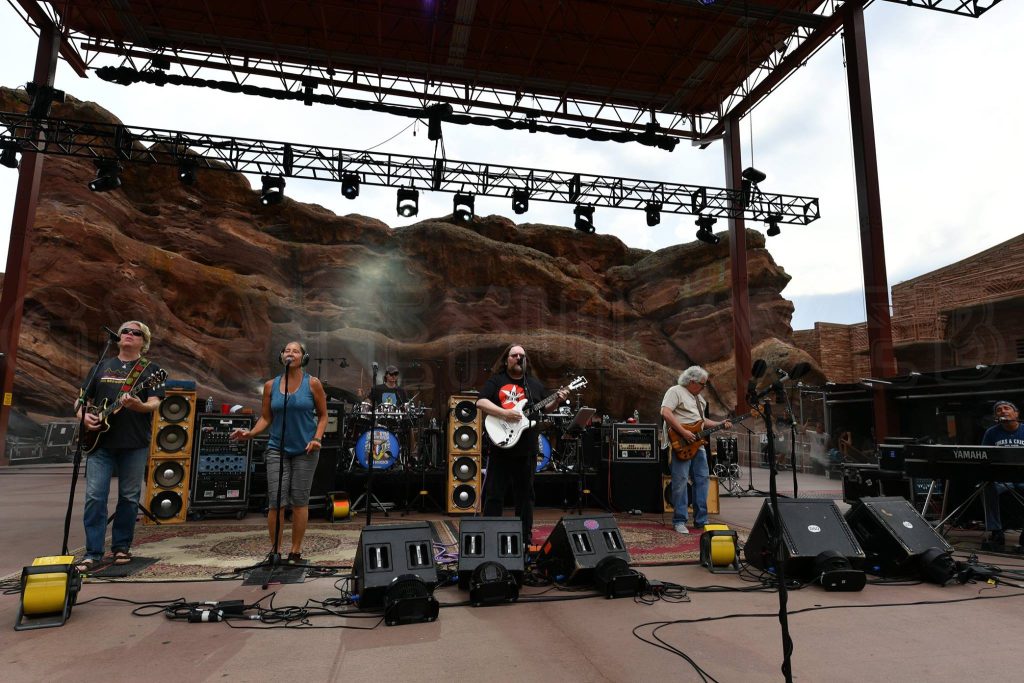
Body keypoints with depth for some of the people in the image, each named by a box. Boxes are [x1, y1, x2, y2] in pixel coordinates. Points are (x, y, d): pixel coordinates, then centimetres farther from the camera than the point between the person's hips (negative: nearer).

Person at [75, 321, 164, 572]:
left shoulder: (150, 369, 4)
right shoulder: (102, 366, 15)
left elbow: (155, 403, -8)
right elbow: (82, 398, 17)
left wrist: (139, 405, -30)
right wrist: (83, 416, -4)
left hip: (135, 443, -2)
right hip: (100, 441, 2)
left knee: (129, 497, 5)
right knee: (94, 496, -2)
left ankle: (121, 546, 18)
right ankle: (93, 553, 4)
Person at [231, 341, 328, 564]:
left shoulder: (313, 383, -3)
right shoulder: (270, 385, 4)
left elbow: (322, 415, 2)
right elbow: (266, 418, 8)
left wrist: (317, 438, -10)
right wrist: (250, 433, -9)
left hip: (305, 450, -2)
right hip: (277, 450, 2)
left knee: (299, 501, 3)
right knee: (275, 501, -3)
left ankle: (295, 551, 15)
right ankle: (274, 549, 12)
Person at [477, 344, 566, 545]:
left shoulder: (535, 383, 12)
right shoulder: (495, 381, 0)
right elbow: (481, 402, -11)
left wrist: (557, 400, -2)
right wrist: (505, 413, -22)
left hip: (527, 451, 3)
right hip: (500, 447, -3)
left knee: (525, 495, 11)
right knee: (494, 494, 1)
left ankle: (524, 538, 22)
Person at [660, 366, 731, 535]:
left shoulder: (699, 398, 22)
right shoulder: (675, 391, -6)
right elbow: (666, 413, -18)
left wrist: (719, 424, 13)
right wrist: (683, 432, -21)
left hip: (697, 444, 9)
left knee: (702, 479, 9)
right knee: (680, 481, -6)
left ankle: (701, 520, 18)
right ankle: (679, 521, 1)